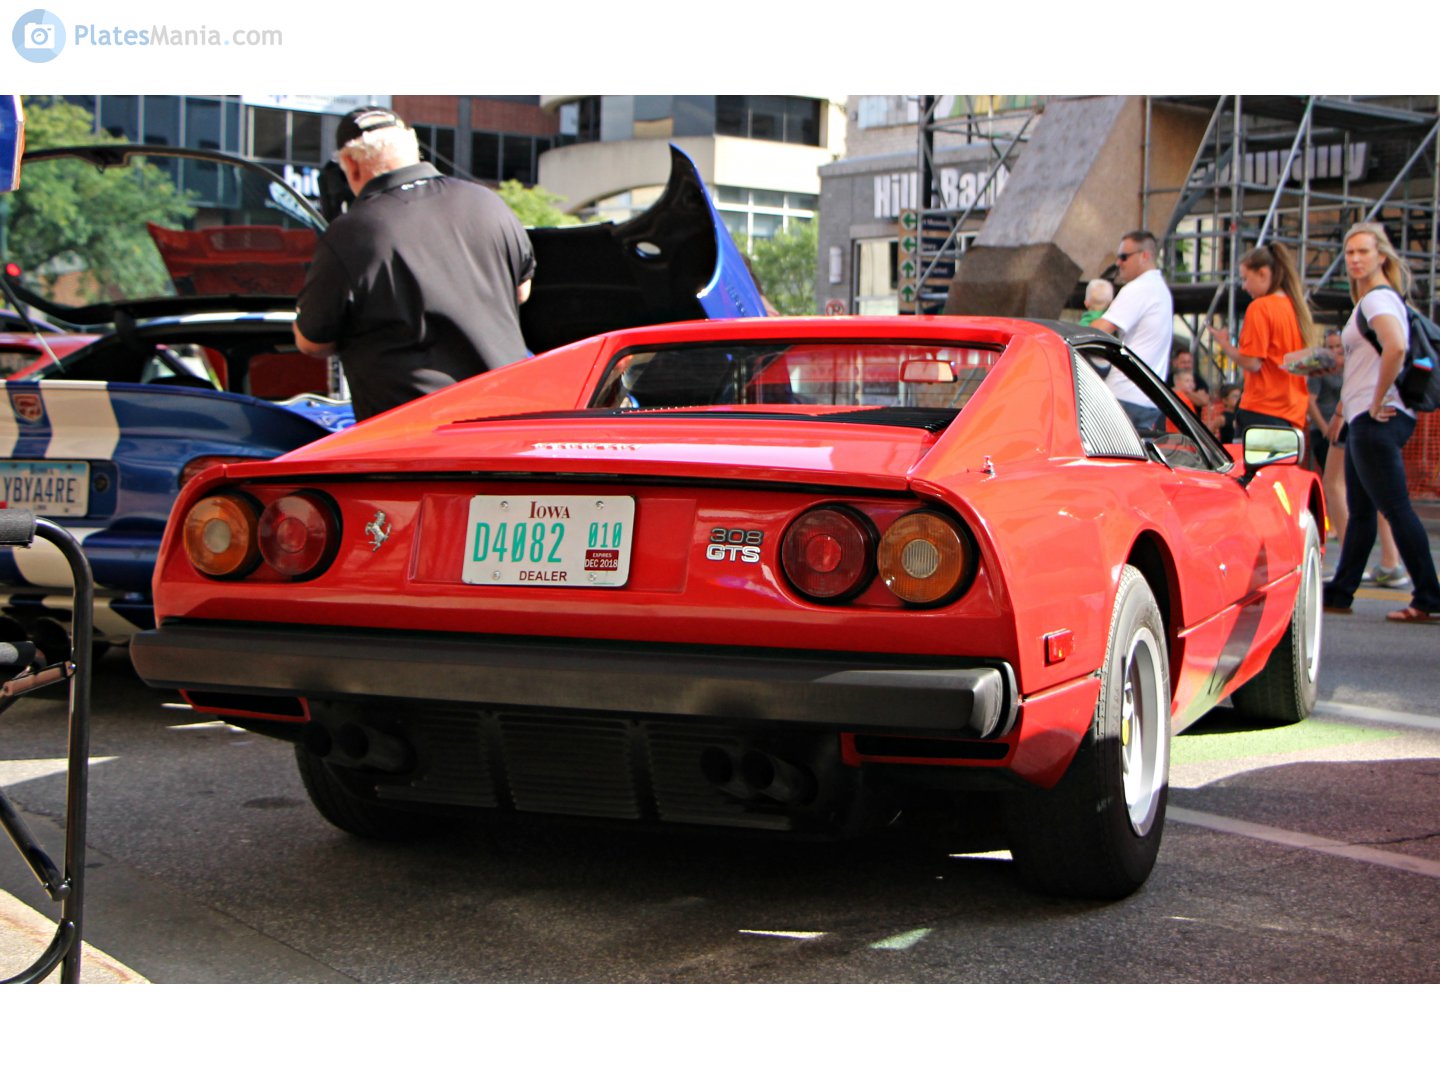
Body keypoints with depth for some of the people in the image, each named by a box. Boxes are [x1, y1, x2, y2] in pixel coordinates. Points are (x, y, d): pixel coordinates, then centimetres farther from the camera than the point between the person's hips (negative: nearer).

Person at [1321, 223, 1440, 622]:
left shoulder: (1379, 298, -12)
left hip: (1377, 421, -11)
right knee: (1360, 511, 14)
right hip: (1364, 419, 11)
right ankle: (1340, 593, 20)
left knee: (1395, 507, -10)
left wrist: (1377, 401, -23)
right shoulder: (1368, 299, 20)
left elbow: (1395, 348, -31)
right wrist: (1342, 411, 28)